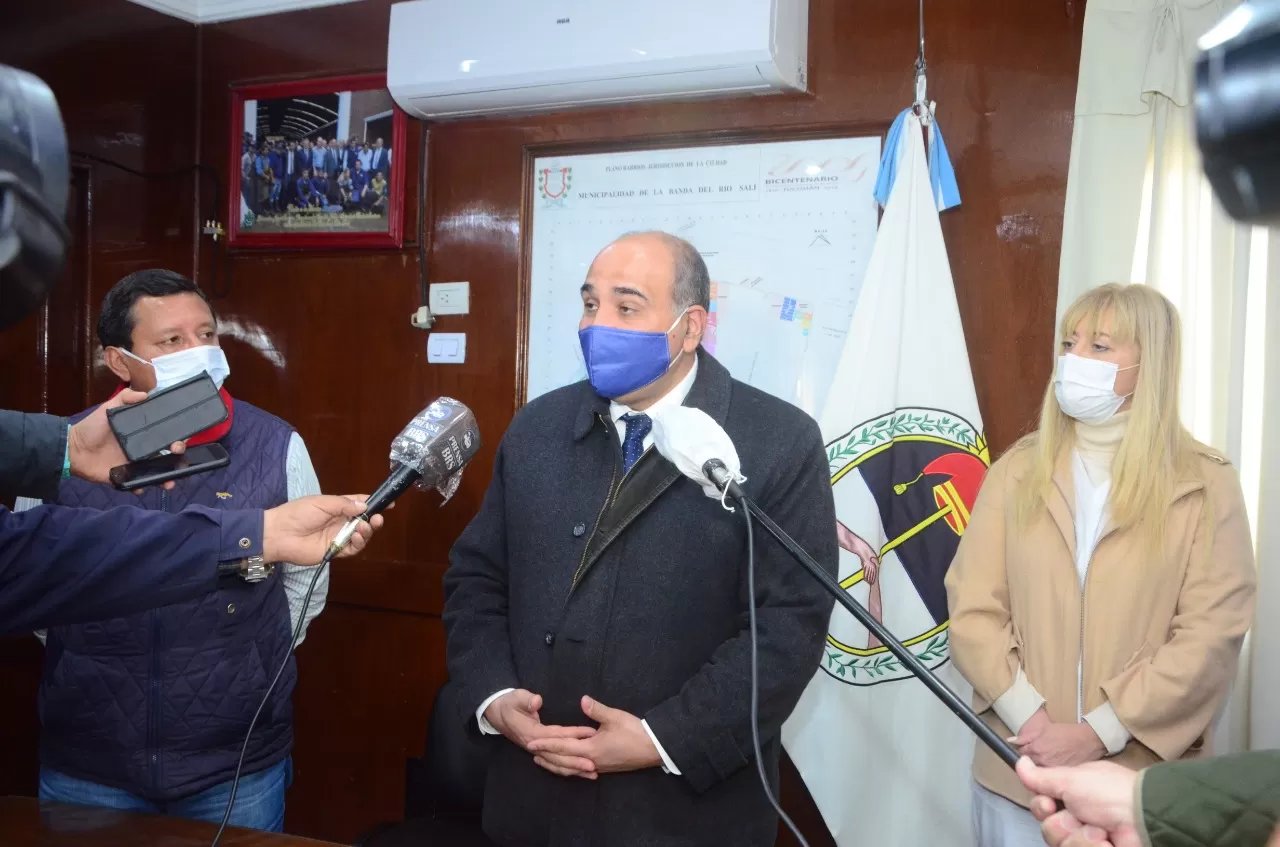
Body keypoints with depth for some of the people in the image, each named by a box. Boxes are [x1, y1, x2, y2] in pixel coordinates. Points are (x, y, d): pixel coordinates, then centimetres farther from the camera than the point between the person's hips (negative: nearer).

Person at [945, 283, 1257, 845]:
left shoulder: (1205, 485, -1)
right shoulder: (1018, 471, 5)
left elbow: (1212, 636, -8)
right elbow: (972, 610, -1)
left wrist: (1099, 733, -14)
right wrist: (1029, 720, -13)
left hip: (1145, 782, -2)